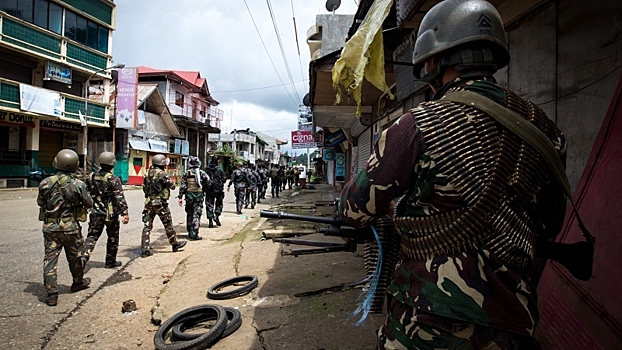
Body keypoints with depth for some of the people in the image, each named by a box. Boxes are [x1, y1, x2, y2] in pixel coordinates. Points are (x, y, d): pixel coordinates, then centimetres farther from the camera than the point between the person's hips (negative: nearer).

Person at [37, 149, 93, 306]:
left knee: (50, 258, 6)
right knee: (75, 256, 16)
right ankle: (78, 282, 35)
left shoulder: (46, 183, -6)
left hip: (50, 227, 2)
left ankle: (51, 293, 3)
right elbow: (89, 204, -3)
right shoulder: (78, 184, -14)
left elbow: (40, 202, 9)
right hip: (71, 228, -1)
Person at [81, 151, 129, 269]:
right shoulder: (113, 179, -16)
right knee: (113, 237, 11)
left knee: (92, 236, 12)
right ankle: (110, 261, 20)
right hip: (111, 214, -4)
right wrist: (125, 213, -18)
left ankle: (84, 257, -7)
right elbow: (120, 198, -19)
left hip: (95, 213, 4)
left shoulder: (91, 177, 2)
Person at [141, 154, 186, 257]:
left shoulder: (147, 173, 7)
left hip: (149, 202, 6)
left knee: (147, 225, 5)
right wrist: (169, 181, 13)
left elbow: (144, 188, 14)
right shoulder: (162, 174, -14)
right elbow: (172, 186, -7)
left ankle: (145, 249, 3)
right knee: (168, 224, 8)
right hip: (160, 203, -6)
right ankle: (175, 244, 22)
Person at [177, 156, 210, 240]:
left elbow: (182, 186, -5)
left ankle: (190, 233, 25)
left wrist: (180, 197, -2)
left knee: (189, 214, 16)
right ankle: (194, 235, -4)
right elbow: (208, 183, -4)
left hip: (189, 196, 1)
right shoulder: (202, 173, -1)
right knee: (196, 215, 0)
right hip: (199, 196, -1)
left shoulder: (186, 173, -1)